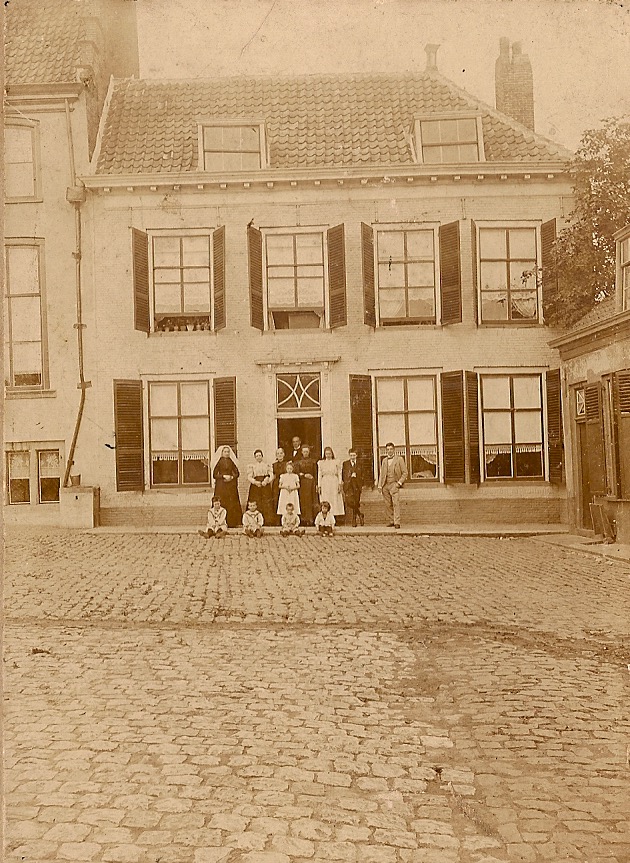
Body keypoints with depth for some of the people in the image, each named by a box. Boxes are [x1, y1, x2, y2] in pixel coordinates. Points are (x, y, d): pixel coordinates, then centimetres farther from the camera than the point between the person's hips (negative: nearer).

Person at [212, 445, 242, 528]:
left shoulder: (231, 461, 10)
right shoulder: (218, 462, 0)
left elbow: (237, 473, 11)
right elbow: (214, 474, -3)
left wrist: (231, 477, -7)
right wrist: (223, 476, -13)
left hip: (231, 484, 3)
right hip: (221, 485, -3)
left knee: (232, 503, -1)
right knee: (222, 503, -8)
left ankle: (232, 523, 1)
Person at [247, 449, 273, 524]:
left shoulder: (267, 465, 15)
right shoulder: (251, 466, 13)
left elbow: (271, 476, 7)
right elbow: (249, 477, 4)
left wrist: (266, 481, -12)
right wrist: (255, 482, -14)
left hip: (266, 486, 1)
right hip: (255, 487, -1)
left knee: (267, 504, -8)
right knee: (257, 504, -9)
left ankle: (268, 521, -6)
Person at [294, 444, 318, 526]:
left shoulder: (313, 461, 8)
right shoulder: (298, 462, 8)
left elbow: (315, 474, 5)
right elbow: (296, 473, 1)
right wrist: (304, 475, -11)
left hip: (311, 483, 0)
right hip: (302, 483, 0)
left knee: (311, 500, -5)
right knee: (303, 501, -5)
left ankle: (311, 519, -6)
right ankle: (304, 519, -5)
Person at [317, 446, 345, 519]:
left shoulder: (336, 462, 8)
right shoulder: (321, 463, 10)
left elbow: (339, 474, 6)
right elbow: (319, 475, 9)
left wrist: (340, 484, -4)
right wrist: (319, 486, 3)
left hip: (334, 483, 0)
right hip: (324, 483, 0)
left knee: (335, 500, -4)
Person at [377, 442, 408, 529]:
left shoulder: (399, 459, 4)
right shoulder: (384, 461, 18)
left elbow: (405, 472, 2)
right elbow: (381, 474, 19)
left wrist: (399, 482, -9)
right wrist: (380, 485, 9)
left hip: (394, 484, -5)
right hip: (385, 485, 5)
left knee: (396, 503, -14)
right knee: (388, 505, 3)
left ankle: (397, 522, -16)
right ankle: (391, 521, 12)